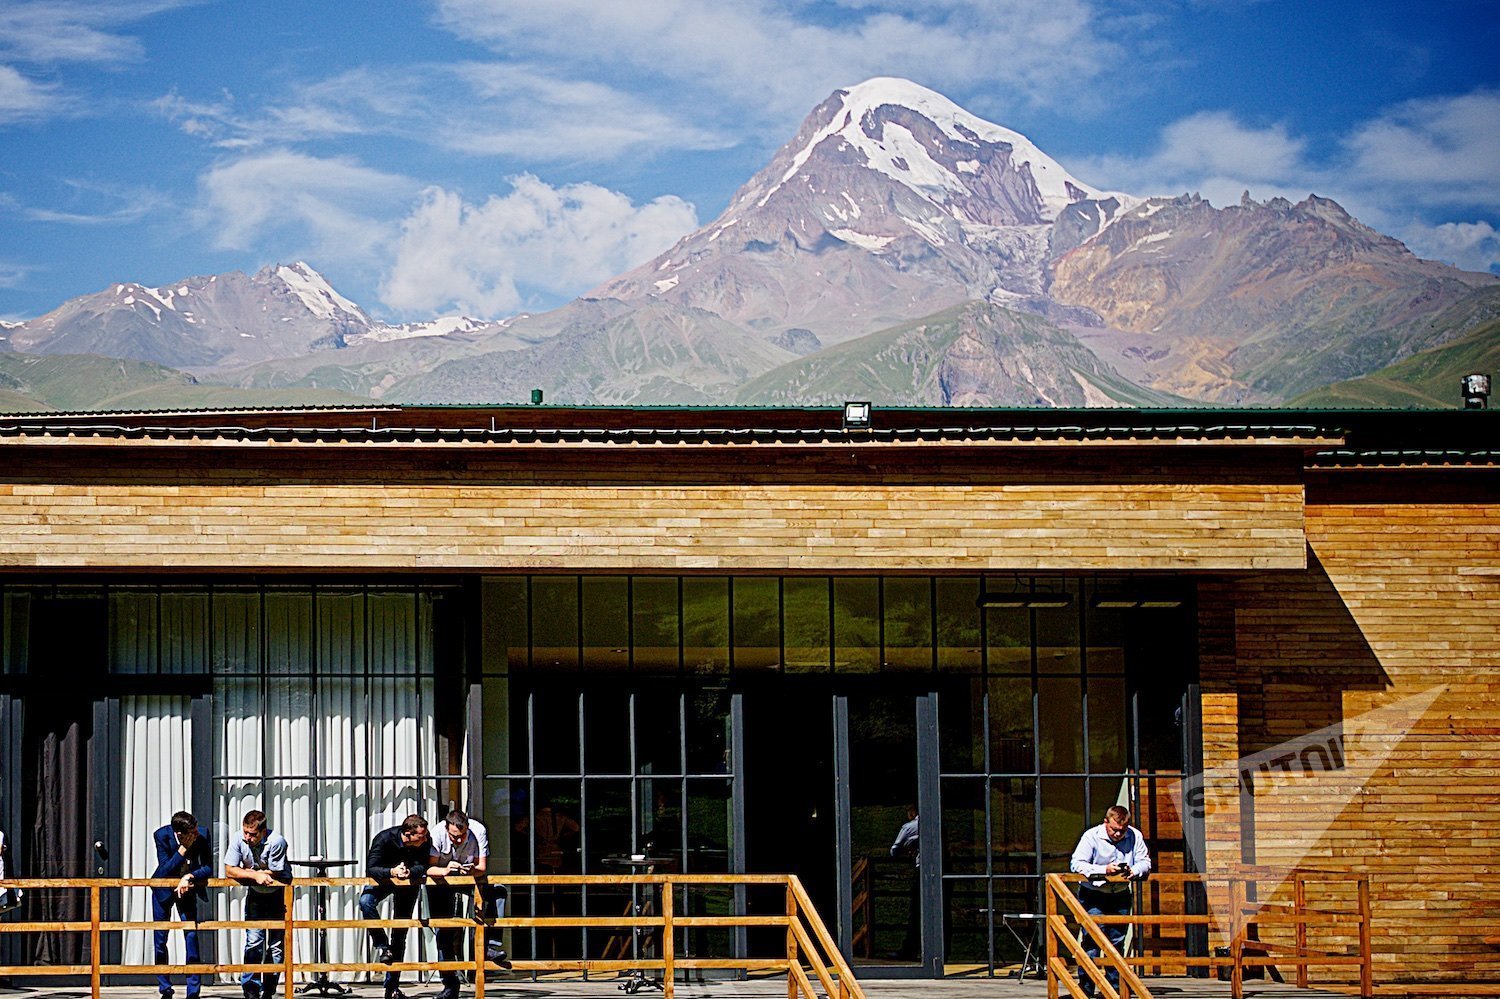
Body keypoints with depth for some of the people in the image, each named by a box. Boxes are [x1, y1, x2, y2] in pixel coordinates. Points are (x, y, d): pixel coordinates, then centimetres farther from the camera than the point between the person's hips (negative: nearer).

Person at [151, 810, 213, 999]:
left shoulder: (202, 835, -22)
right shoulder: (162, 835, -25)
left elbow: (209, 868, -19)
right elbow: (165, 871, -28)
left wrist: (189, 877, -35)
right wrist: (183, 848, -36)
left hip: (187, 887, 1)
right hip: (164, 889, -1)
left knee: (192, 935, -8)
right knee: (160, 939, 2)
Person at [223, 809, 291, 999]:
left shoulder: (276, 842, -29)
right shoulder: (239, 840, -19)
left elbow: (274, 875, -22)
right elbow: (229, 870, -16)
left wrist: (246, 872, -14)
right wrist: (255, 875, -27)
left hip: (279, 893, -2)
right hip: (255, 894, 2)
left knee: (276, 944, 0)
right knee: (254, 940, -11)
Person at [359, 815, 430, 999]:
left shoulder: (423, 842, -25)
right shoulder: (384, 838, -32)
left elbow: (423, 867, -26)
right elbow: (370, 868, -36)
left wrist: (408, 872, -47)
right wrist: (392, 871, -53)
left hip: (409, 883, 2)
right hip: (383, 880, -2)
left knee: (400, 934, 2)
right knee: (366, 901, -35)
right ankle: (382, 946, -22)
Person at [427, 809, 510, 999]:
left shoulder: (478, 831, -24)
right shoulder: (437, 834, -26)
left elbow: (482, 868, -21)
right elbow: (429, 869, -26)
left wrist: (473, 870, -45)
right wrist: (446, 870, -46)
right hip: (442, 880, -1)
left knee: (498, 891, -26)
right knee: (444, 930, -7)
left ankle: (490, 945, -27)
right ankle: (450, 982, 1)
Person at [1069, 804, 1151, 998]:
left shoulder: (1135, 836, -6)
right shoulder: (1092, 836, -16)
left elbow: (1144, 862, -1)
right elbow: (1076, 864, -20)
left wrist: (1134, 871, -24)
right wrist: (1104, 870, -31)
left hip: (1120, 894, 4)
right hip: (1093, 894, -4)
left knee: (1117, 940, 8)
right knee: (1092, 939, -12)